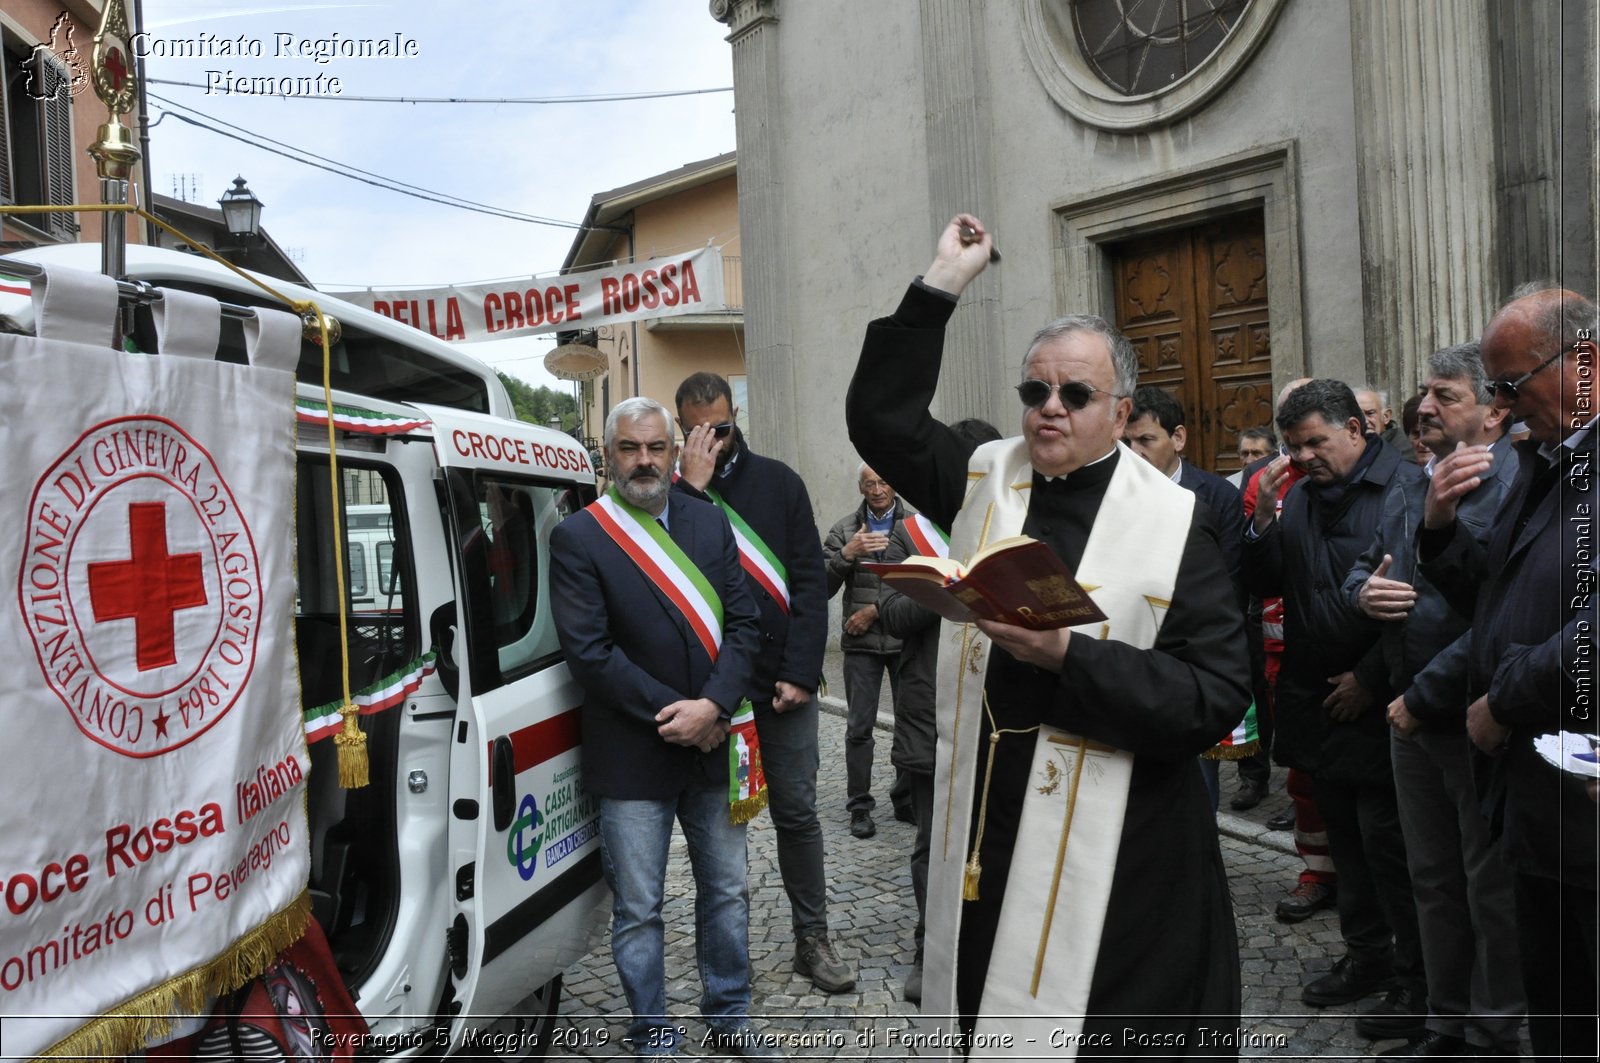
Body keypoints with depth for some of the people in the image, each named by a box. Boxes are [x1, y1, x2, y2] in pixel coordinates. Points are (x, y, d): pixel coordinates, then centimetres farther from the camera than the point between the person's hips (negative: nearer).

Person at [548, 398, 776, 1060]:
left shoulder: (710, 523, 5)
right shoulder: (578, 538, -7)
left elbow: (743, 622, 1)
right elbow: (589, 651, -13)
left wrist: (712, 706, -14)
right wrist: (672, 712, -15)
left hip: (712, 744, 4)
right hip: (632, 756, -4)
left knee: (727, 893, 17)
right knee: (638, 910, 9)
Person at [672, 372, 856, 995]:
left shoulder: (777, 482, 3)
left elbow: (810, 580, 0)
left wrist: (800, 672, -8)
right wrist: (692, 489, -17)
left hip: (782, 684, 1)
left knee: (797, 813, 8)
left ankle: (812, 938, 22)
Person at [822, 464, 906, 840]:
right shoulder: (844, 530, 6)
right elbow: (822, 587, 1)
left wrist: (877, 609, -9)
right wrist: (847, 554, -16)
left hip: (906, 640, -1)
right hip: (861, 644, 1)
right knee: (859, 727, 4)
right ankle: (859, 805, 13)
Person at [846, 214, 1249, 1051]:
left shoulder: (1174, 521, -5)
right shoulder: (985, 480, 7)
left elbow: (1218, 695, -11)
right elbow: (880, 416, 7)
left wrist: (1068, 655, -21)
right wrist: (941, 284, 5)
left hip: (1113, 851, -3)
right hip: (983, 833, 4)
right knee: (990, 1029, 14)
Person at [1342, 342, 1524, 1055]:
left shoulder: (1517, 487, -17)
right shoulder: (1405, 491, 10)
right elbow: (1363, 569, 20)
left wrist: (1423, 697, -18)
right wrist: (1364, 590, -5)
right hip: (1412, 720, 8)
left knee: (1491, 888, 9)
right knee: (1432, 880, 19)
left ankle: (1490, 1033, 26)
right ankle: (1444, 1014, 35)